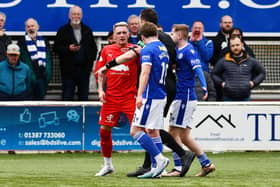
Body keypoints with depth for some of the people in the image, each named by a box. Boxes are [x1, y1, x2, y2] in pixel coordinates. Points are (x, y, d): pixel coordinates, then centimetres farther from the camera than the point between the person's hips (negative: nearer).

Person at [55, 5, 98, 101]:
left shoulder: (87, 30, 13)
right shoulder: (63, 30, 3)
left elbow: (93, 48, 15)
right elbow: (56, 48, -2)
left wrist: (90, 61, 1)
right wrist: (68, 49, -17)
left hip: (84, 69, 3)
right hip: (69, 70, -3)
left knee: (84, 97, 6)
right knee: (67, 97, -2)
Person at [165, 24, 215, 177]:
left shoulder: (188, 50, -12)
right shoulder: (178, 51, 16)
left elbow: (198, 68, -25)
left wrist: (204, 86, -38)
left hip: (185, 97, -10)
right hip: (180, 97, 10)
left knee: (174, 132, -7)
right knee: (184, 137, 11)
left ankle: (178, 167, -5)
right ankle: (206, 164, 14)